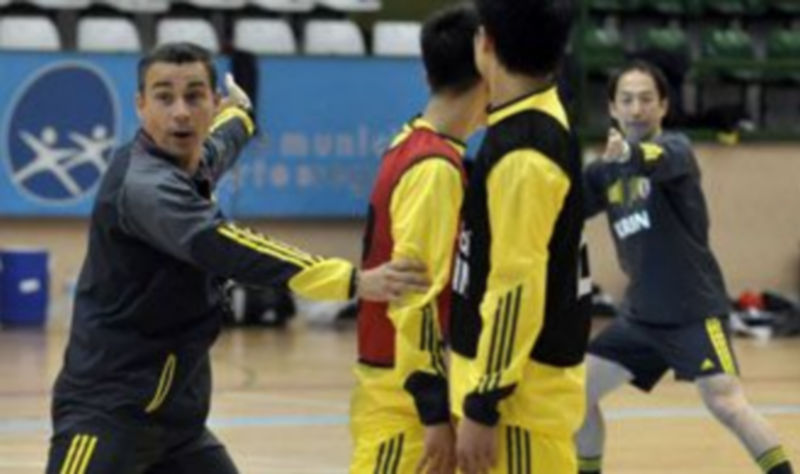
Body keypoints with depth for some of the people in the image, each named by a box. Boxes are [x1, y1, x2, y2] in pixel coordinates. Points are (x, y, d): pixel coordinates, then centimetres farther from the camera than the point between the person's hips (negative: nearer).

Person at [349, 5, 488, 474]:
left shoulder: (415, 149, 10)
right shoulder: (436, 168, -18)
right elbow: (414, 298, -21)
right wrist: (436, 413, -21)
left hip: (407, 387, 9)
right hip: (407, 398, -9)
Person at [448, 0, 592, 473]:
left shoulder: (522, 150, -19)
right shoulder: (545, 124, 10)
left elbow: (517, 288, -22)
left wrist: (482, 407, -19)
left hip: (521, 394, -10)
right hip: (521, 381, 10)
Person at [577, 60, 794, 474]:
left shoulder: (675, 148, -11)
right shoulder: (608, 171, 9)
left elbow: (658, 161, -36)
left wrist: (628, 154, -59)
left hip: (694, 310, -7)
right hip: (640, 314, 7)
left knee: (725, 403, -22)